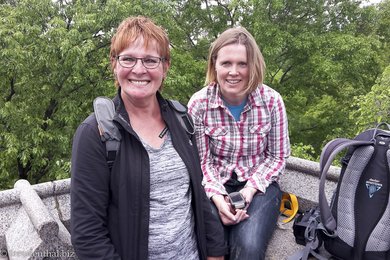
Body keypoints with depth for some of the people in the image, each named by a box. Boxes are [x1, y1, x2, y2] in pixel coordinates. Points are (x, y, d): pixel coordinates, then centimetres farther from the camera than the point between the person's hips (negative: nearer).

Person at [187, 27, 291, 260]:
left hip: (259, 185, 0)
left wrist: (250, 190, -15)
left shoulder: (271, 100, -10)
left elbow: (278, 157, -1)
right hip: (216, 186, 0)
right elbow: (202, 162, -4)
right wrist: (218, 196, -20)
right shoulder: (199, 104, -11)